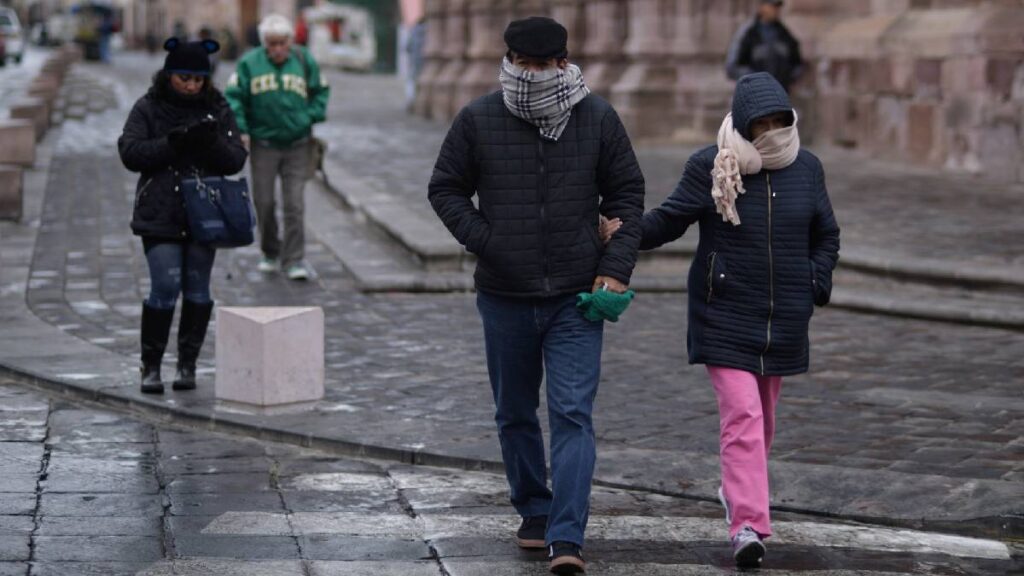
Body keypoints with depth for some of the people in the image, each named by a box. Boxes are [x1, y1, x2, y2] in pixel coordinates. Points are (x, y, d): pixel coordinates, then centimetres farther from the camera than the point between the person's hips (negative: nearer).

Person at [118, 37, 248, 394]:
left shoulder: (218, 110, 5)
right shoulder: (148, 108, 0)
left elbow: (236, 161, 1)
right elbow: (130, 152, -8)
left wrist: (214, 142, -19)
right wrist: (171, 143, -21)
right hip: (161, 215, -2)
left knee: (197, 290, 5)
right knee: (165, 288, -9)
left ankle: (187, 365, 16)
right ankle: (151, 366, 2)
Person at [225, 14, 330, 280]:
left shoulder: (304, 61, 0)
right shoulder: (249, 63, -3)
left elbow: (321, 91, 10)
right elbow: (234, 97, 0)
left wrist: (311, 117, -4)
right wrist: (240, 129, -10)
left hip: (297, 146, 0)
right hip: (263, 145, 0)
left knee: (294, 204, -5)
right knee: (264, 202, 6)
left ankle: (294, 260, -2)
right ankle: (271, 254, 25)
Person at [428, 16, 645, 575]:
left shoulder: (598, 118, 0)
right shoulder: (478, 120, -2)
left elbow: (627, 193, 7)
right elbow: (445, 189, 7)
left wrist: (615, 267, -3)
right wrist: (484, 241, -8)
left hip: (576, 298, -1)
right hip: (504, 297, 1)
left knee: (573, 416, -10)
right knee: (515, 414, 13)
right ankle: (534, 513, 32)